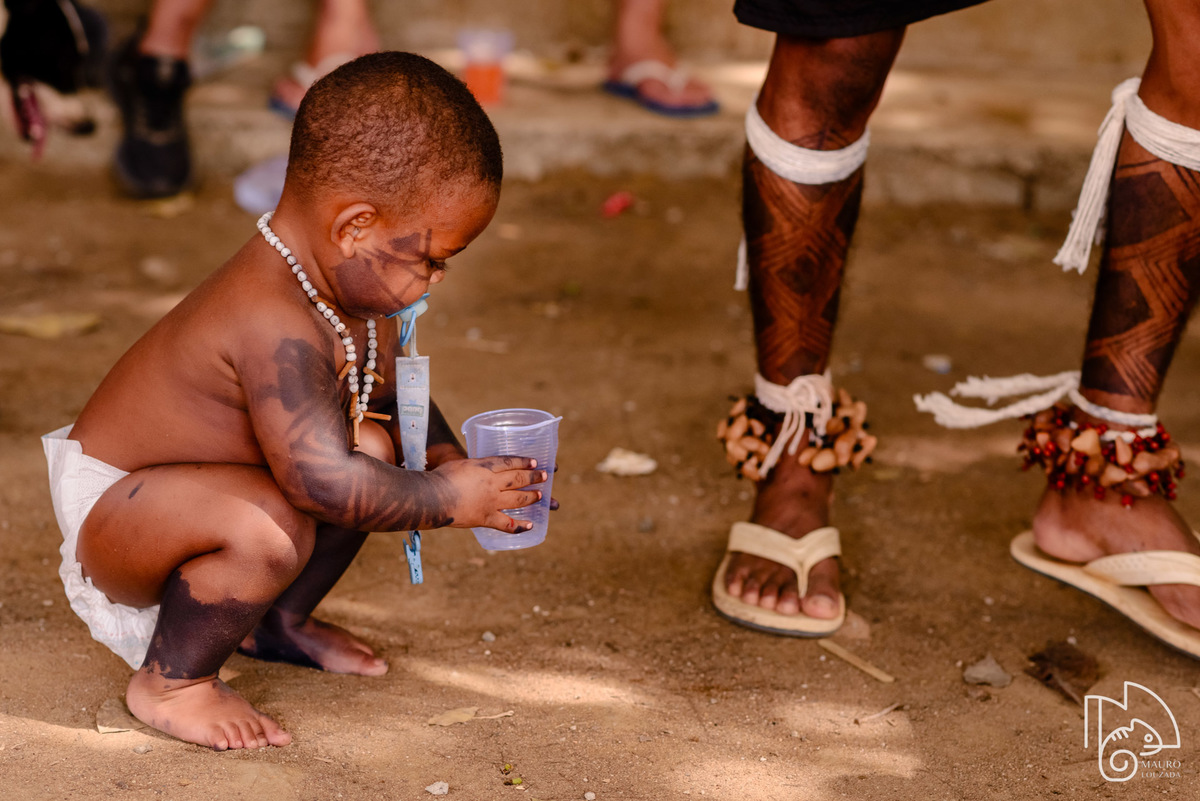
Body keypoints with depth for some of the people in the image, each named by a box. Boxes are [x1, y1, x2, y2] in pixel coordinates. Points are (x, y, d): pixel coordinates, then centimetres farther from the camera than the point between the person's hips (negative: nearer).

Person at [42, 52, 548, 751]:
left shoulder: (350, 299, -4)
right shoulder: (274, 326, -37)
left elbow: (396, 391, 14)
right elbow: (330, 485, -41)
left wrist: (454, 464, -3)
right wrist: (450, 500, -27)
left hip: (184, 495, 10)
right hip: (107, 505, -10)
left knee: (374, 443, 5)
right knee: (268, 528, -36)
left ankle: (279, 622, 22)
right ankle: (169, 679, -9)